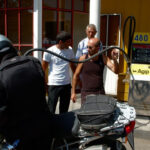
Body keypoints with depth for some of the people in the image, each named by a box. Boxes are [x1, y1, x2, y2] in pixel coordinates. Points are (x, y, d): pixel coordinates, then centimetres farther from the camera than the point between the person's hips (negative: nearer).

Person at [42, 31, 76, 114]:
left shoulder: (70, 50, 4)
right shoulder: (49, 51, -9)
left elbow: (72, 66, 15)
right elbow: (43, 68, -3)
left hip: (67, 84, 4)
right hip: (54, 84, -4)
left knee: (64, 110, 15)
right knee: (51, 110, 1)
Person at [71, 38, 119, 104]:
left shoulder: (103, 58, -3)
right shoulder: (83, 58, -7)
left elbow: (115, 70, -11)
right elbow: (76, 75, 2)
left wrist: (115, 60, -31)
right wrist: (73, 92, 4)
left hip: (100, 93, 1)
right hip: (86, 93, -1)